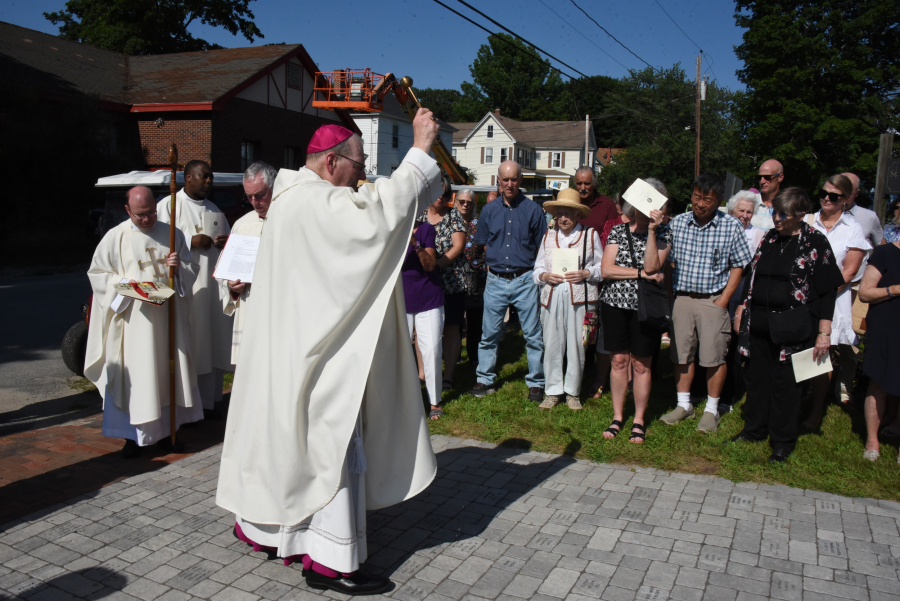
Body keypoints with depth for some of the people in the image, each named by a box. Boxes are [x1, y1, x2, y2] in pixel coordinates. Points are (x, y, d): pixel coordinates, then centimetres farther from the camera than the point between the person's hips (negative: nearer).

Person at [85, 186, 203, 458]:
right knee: (134, 374, -2)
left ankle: (165, 429, 21)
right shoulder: (116, 237, 0)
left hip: (168, 315, 3)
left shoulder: (171, 234, 8)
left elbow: (190, 269, 13)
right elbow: (97, 273, 3)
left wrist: (179, 266, -9)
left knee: (168, 370, 8)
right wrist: (125, 283, -14)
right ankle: (134, 435, 9)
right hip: (134, 317, -3)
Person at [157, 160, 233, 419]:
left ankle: (208, 401, 13)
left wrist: (227, 242, 1)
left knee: (213, 344, 5)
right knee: (187, 346, -6)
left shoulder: (214, 209, 20)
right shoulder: (169, 205, 2)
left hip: (213, 284, 6)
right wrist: (191, 241, -17)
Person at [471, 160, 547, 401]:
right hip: (495, 281, 2)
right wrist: (493, 265, 7)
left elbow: (541, 248, 4)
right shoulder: (489, 210, 9)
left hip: (524, 280, -2)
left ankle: (536, 383, 12)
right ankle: (485, 379, 21)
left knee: (533, 334, 1)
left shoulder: (533, 209, 1)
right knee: (489, 334, 8)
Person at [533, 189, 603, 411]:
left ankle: (573, 392, 15)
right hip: (552, 297, 2)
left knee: (577, 345, 1)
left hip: (579, 297, -2)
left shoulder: (591, 235, 9)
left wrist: (585, 273, -10)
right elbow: (537, 268, 19)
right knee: (551, 345, 1)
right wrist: (544, 276, -3)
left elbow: (603, 266, 8)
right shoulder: (548, 236, 18)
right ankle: (552, 391, 13)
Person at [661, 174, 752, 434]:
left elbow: (737, 266, 0)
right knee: (681, 354, 10)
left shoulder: (731, 227, -4)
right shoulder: (677, 223, 2)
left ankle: (711, 409, 18)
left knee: (714, 357, 2)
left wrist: (723, 301, -7)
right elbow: (667, 261, 8)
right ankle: (684, 405, 25)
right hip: (681, 298, 3)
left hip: (713, 300, -2)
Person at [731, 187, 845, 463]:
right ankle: (754, 429, 30)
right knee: (756, 376, 13)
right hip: (758, 324, 5)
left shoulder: (815, 242, -7)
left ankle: (783, 442, 19)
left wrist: (824, 332, -12)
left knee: (785, 383, 4)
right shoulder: (768, 238, 9)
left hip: (792, 327, -5)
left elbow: (828, 290, -8)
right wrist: (741, 309, 15)